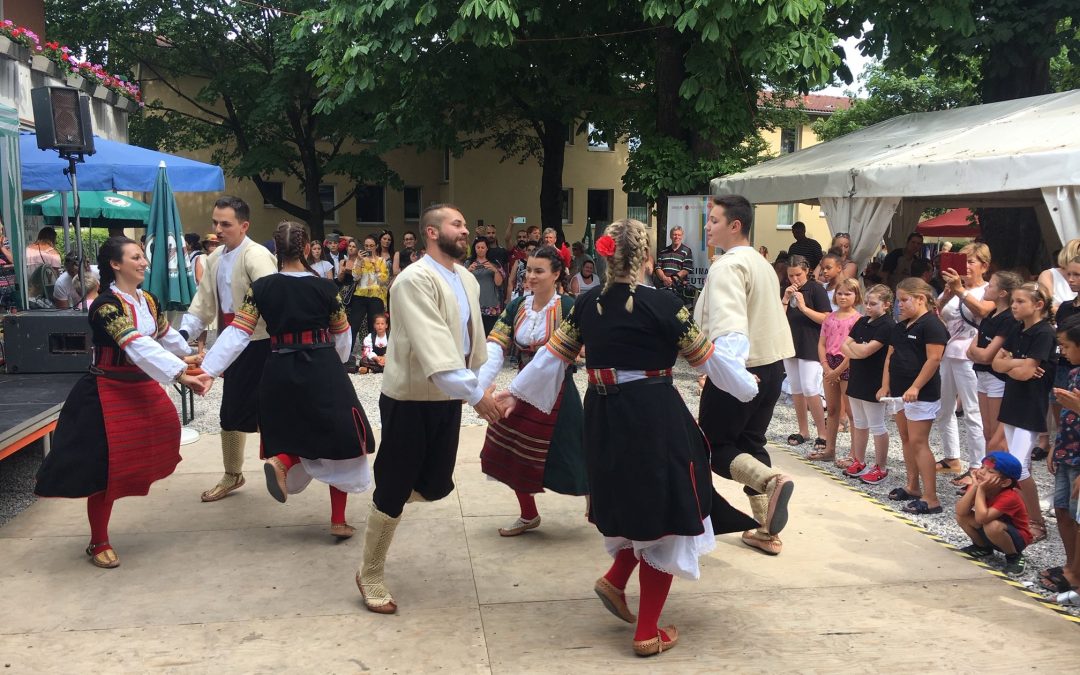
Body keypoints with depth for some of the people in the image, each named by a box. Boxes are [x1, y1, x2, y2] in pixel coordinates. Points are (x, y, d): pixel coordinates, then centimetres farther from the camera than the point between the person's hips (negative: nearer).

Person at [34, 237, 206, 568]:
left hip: (141, 387, 8)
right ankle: (98, 544, 13)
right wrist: (180, 374, -41)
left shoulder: (148, 301, 3)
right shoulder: (106, 305, -23)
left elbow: (166, 336, 20)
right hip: (107, 393, -8)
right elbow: (136, 346, -34)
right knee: (106, 468, -2)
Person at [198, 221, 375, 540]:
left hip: (280, 372, 3)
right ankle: (338, 520, 8)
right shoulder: (325, 287, -5)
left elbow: (237, 333, -7)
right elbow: (342, 337, 6)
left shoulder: (260, 287, -1)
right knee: (339, 441, 8)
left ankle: (280, 460, -8)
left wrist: (209, 370, -7)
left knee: (294, 435, 26)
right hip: (323, 370, -3)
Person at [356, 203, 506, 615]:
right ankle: (370, 576, 18)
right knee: (395, 490, 1)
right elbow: (434, 346, -30)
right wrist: (475, 393, -35)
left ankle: (384, 499, 42)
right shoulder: (416, 280, -20)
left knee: (436, 486, 11)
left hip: (447, 397, 7)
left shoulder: (467, 279, 8)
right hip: (410, 398, -7)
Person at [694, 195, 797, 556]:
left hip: (739, 372, -9)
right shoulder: (763, 265, 15)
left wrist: (728, 367, -46)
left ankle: (771, 479, -22)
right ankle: (767, 531, 18)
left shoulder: (727, 266, -16)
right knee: (751, 442, 17)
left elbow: (729, 320, -33)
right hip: (771, 366, 9)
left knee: (716, 445, 3)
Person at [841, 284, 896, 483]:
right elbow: (844, 347, 2)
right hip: (856, 379, 8)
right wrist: (858, 350, -17)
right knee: (859, 424, 17)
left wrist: (852, 345, -3)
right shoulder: (861, 322, 9)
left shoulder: (887, 326, -15)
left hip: (874, 383, -8)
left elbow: (865, 351, -22)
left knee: (877, 427, 3)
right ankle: (859, 463, 28)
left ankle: (881, 468, 13)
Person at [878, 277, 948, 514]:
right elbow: (890, 356, 18)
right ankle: (912, 487, 26)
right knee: (906, 440, 14)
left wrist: (915, 388, -23)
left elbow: (934, 359, -20)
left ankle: (931, 498, -8)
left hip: (921, 394, -9)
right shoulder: (900, 327, 15)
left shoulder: (931, 324, -13)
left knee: (918, 442, -10)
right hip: (900, 392, 9)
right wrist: (885, 385, 9)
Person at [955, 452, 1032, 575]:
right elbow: (960, 511, -22)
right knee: (962, 517, -14)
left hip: (1017, 538, -7)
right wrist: (975, 486, -27)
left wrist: (980, 489, -35)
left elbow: (981, 518, -41)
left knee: (992, 526, -37)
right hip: (995, 534, 7)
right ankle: (983, 547, 12)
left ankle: (1014, 556, -9)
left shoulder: (1009, 497, -31)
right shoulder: (982, 487, -11)